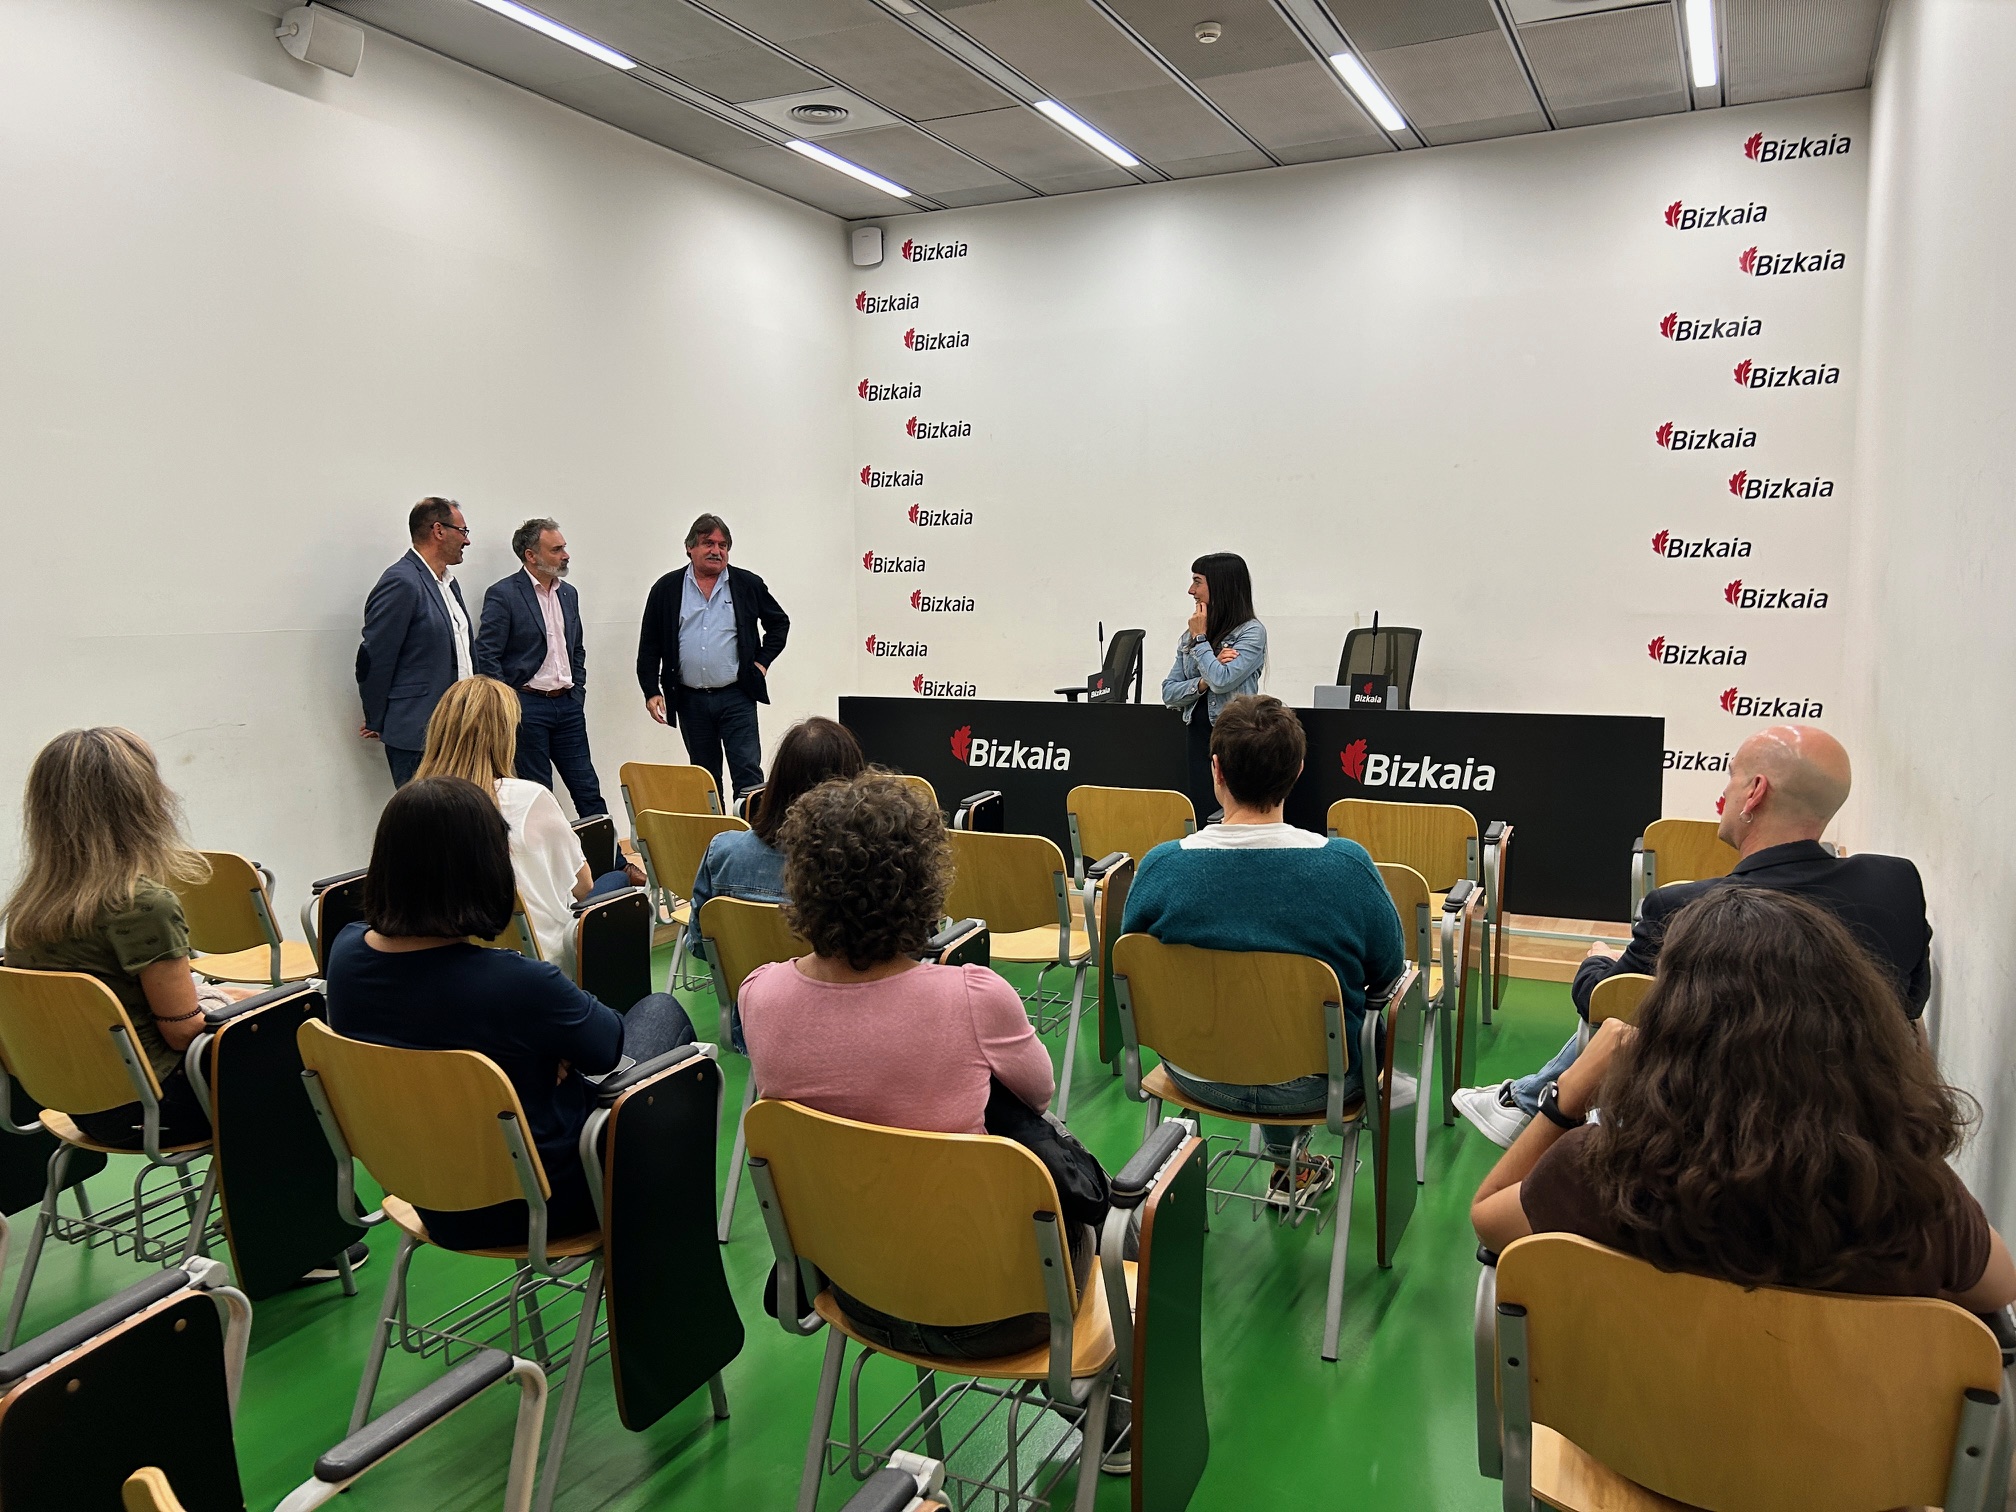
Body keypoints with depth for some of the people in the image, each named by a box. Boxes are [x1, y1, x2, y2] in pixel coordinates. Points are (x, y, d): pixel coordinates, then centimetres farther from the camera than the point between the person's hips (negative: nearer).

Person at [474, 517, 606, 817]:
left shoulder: (568, 593, 13)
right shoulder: (503, 594, -8)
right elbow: (486, 656, -10)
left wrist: (578, 692, 12)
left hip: (568, 705, 6)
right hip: (528, 706, -6)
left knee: (589, 792, 6)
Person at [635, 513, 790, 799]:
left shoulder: (748, 584, 3)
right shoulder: (666, 589, 4)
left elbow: (779, 622, 15)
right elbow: (649, 645, 7)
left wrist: (762, 661, 4)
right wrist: (651, 692, 0)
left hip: (736, 697, -1)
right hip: (690, 700, 1)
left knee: (747, 771, -7)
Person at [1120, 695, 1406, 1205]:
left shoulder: (1161, 866, -19)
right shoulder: (1348, 865, -22)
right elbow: (1388, 971, -6)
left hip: (1198, 1078, 2)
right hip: (1315, 1086, -1)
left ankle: (1287, 1164, 51)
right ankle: (1294, 1170, 46)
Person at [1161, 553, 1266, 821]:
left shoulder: (1252, 632, -5)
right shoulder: (1189, 635, 12)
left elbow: (1222, 680, -19)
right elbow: (1168, 693, 9)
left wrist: (1200, 638, -6)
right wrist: (1202, 683, -10)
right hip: (1198, 737, 6)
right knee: (1203, 820, 5)